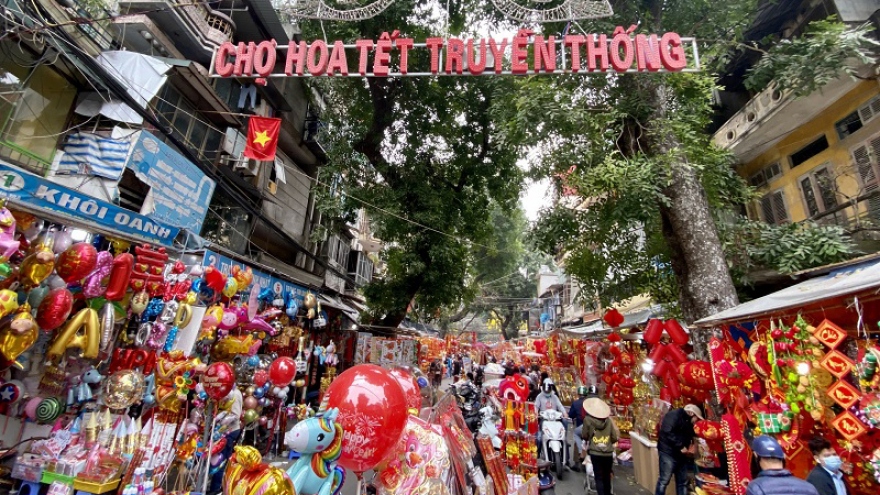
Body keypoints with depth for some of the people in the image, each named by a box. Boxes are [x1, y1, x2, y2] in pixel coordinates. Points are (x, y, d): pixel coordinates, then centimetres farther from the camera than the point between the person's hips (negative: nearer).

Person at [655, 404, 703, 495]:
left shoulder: (688, 422, 17)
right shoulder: (674, 415, -14)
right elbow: (667, 432, -24)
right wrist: (681, 446, -20)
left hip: (681, 454, 9)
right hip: (668, 452, -9)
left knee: (683, 482, 14)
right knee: (664, 480, -7)